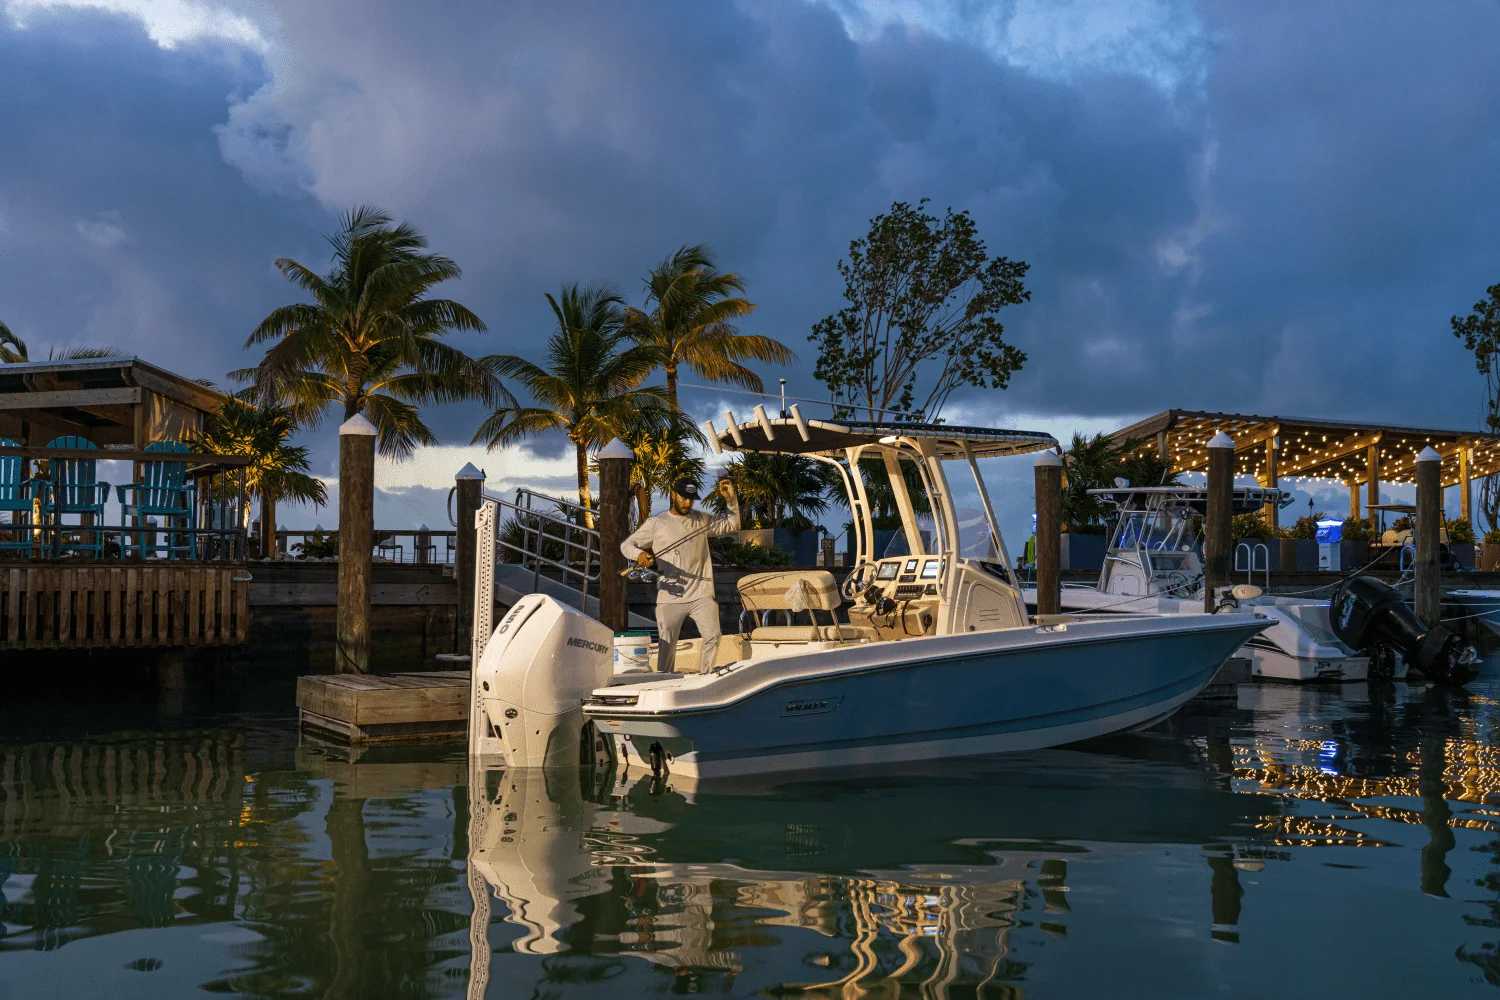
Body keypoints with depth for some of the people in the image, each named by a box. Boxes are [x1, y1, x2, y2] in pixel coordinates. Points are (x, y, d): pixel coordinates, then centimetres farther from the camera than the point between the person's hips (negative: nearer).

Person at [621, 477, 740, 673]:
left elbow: (733, 525, 18)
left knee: (713, 637, -8)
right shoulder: (656, 523, 3)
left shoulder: (702, 520, 12)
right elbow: (626, 544, 3)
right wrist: (639, 554, -20)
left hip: (701, 595, 2)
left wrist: (731, 499, 3)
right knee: (666, 645, 0)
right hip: (669, 598, -2)